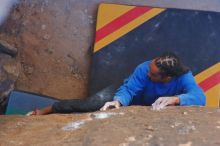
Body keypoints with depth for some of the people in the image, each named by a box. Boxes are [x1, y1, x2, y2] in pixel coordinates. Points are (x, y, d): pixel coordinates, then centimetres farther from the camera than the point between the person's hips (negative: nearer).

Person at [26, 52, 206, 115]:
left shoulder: (184, 78, -36)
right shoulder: (144, 69, -35)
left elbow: (199, 97, -51)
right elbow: (128, 90, -34)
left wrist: (174, 99, -68)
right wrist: (118, 101, -56)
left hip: (149, 110, 3)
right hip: (126, 93, -2)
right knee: (93, 103, -21)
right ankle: (46, 110, -11)